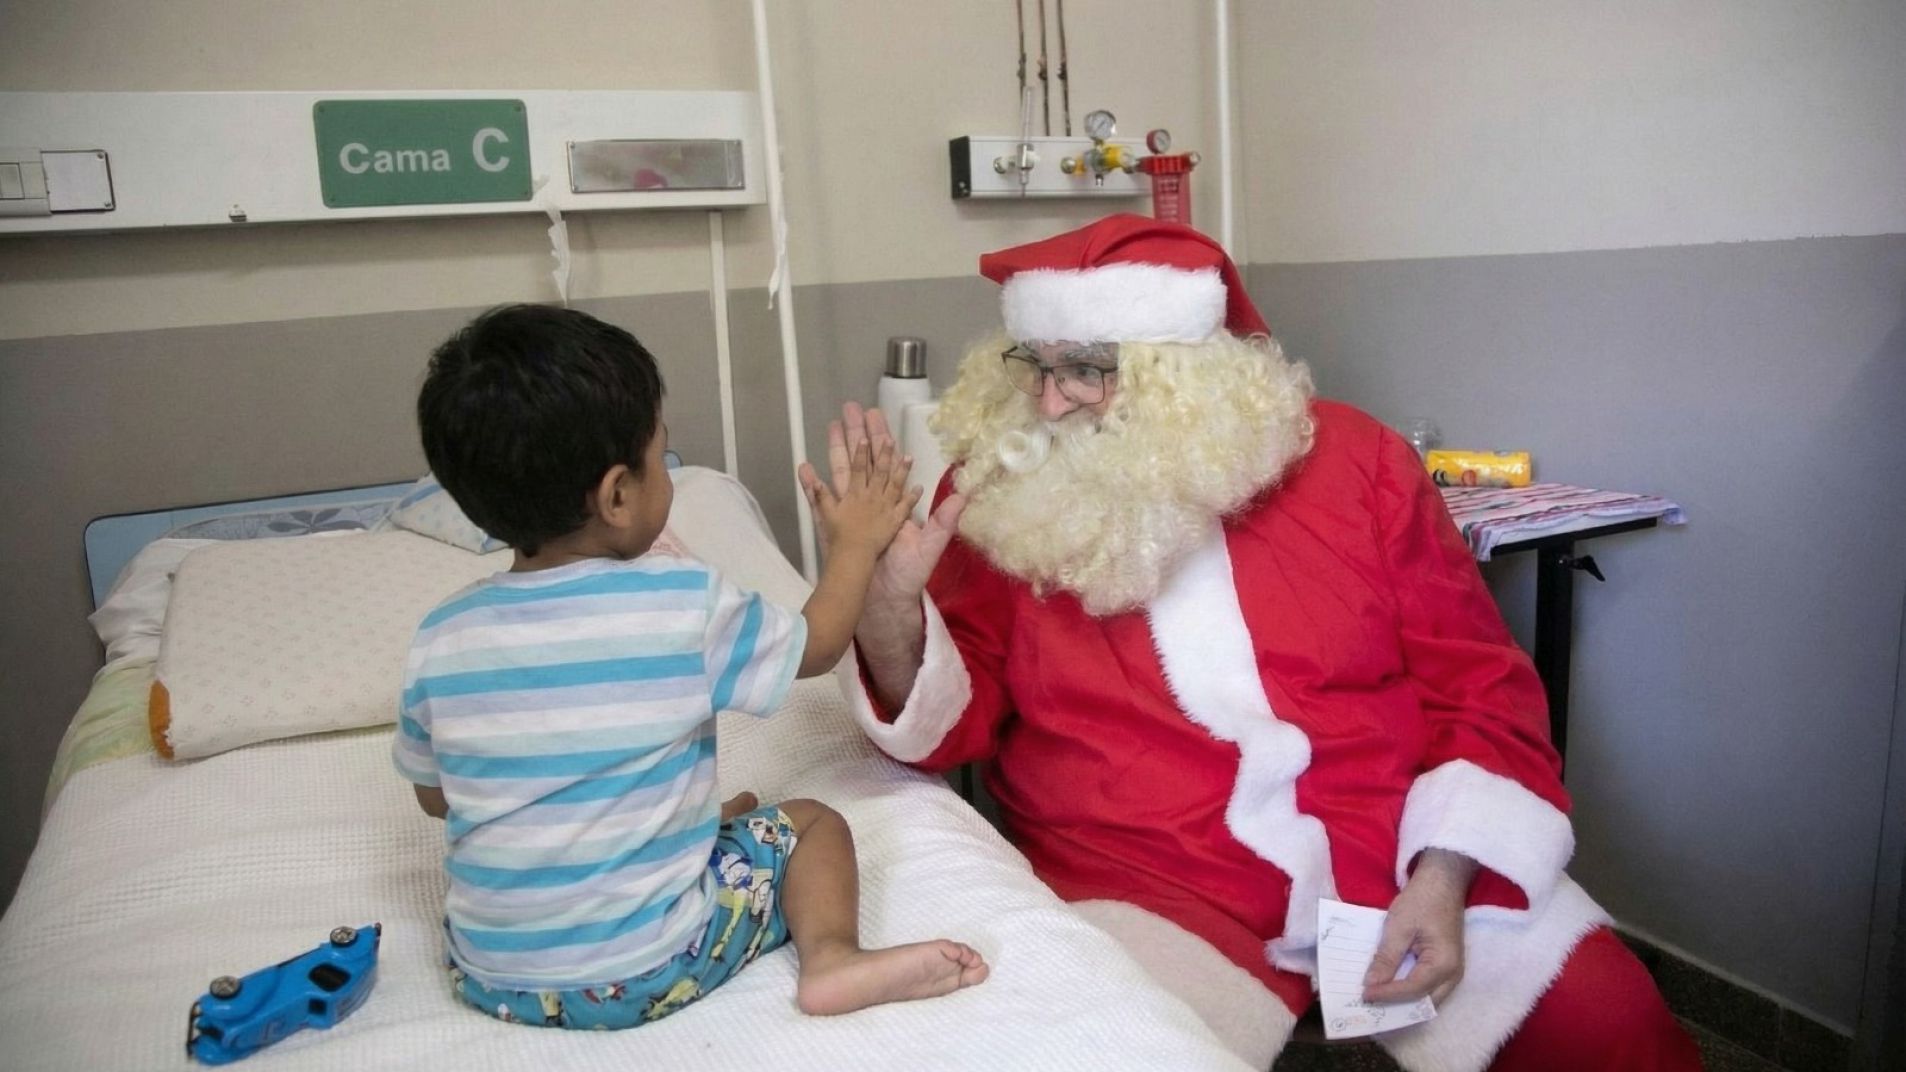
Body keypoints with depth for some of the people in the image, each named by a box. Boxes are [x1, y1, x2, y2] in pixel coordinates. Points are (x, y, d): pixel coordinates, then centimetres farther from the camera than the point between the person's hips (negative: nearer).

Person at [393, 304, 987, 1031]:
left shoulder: (440, 640, -6)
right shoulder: (685, 605, -17)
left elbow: (435, 797, 8)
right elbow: (817, 646, 0)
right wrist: (856, 542, 14)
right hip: (650, 971, -5)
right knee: (813, 822, 12)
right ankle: (830, 953, -6)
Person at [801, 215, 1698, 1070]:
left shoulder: (1352, 459, -1)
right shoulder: (1001, 492, -2)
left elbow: (1477, 687, 3)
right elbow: (950, 724, -3)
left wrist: (1442, 878, -9)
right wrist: (890, 597, -23)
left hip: (1403, 854, 2)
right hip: (1153, 885, -1)